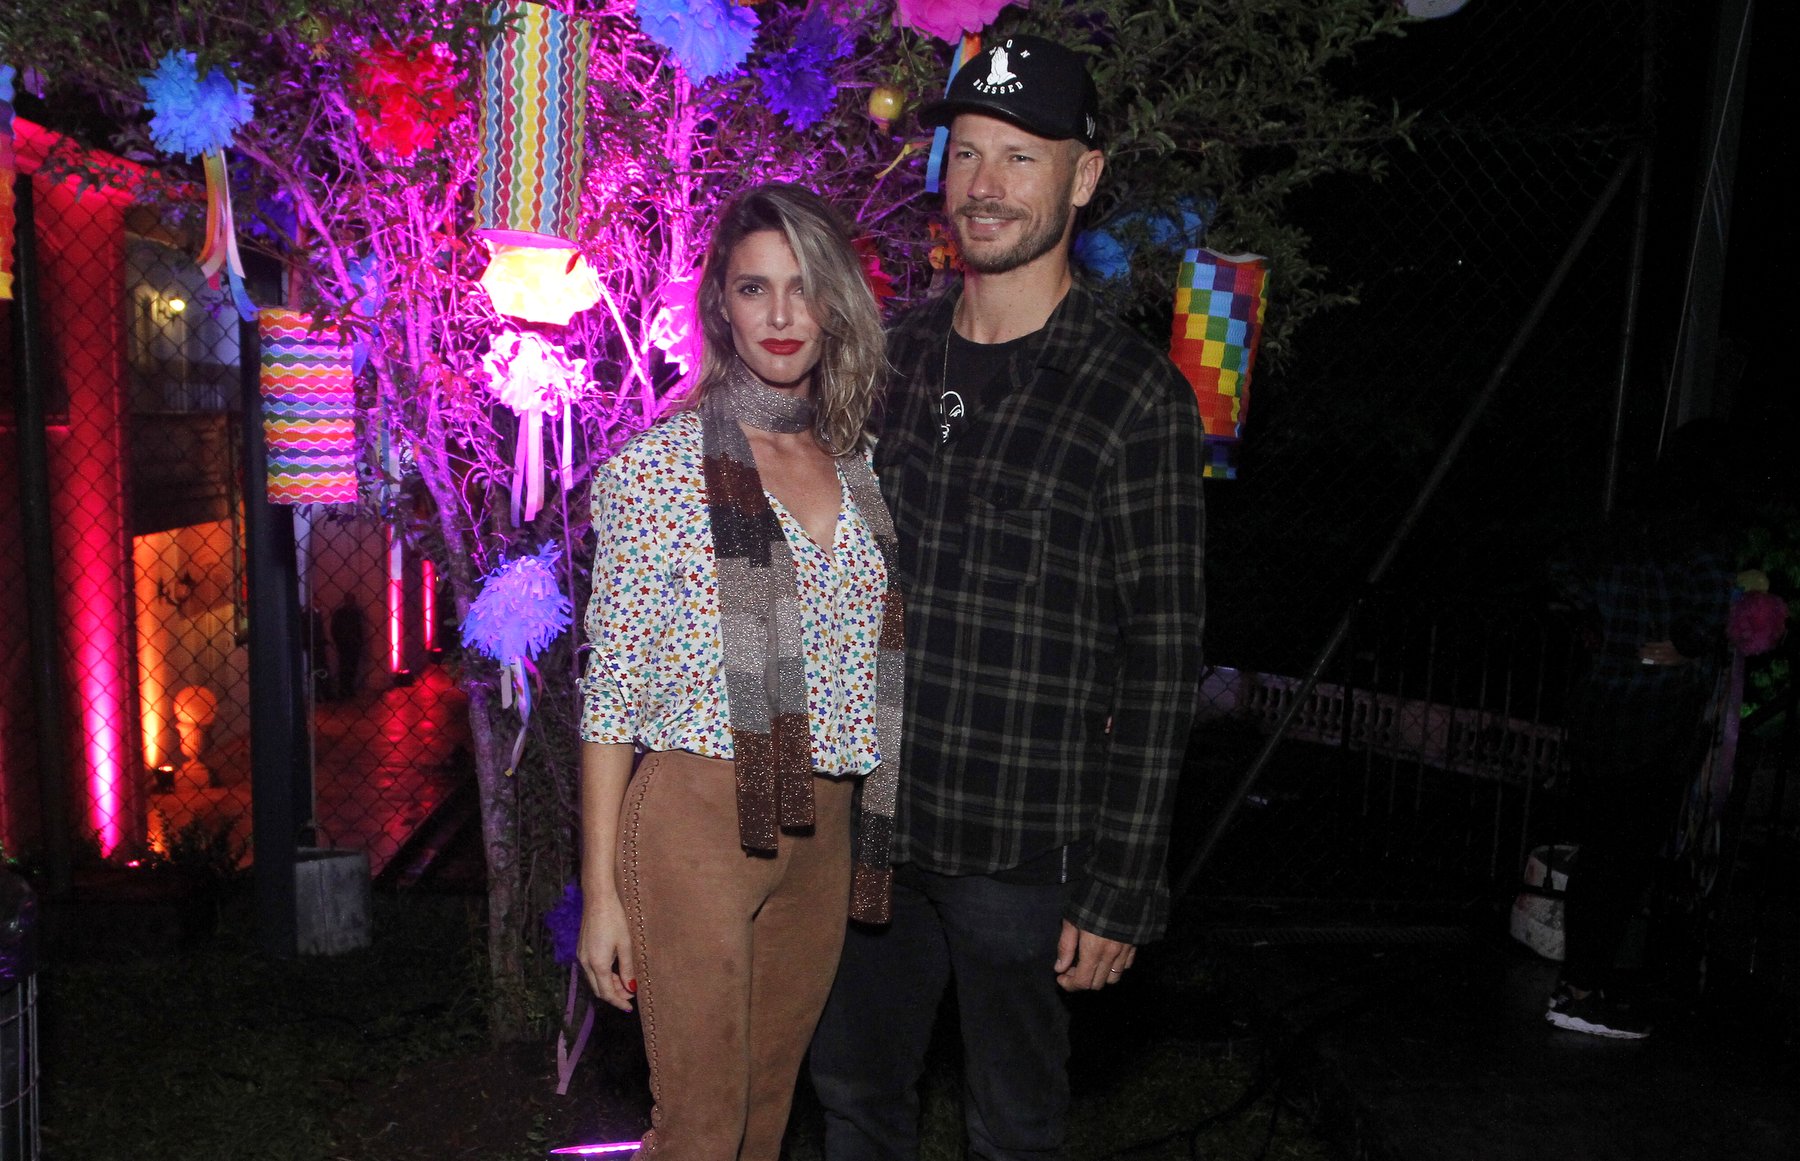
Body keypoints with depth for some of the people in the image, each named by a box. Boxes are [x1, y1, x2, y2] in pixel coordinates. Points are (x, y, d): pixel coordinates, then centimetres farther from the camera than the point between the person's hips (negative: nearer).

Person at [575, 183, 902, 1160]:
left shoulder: (863, 465, 7)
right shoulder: (656, 466, -8)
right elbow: (614, 691, -7)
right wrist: (601, 891, -7)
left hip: (826, 829, 5)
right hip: (698, 819, -5)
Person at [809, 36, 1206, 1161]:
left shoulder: (1136, 396, -11)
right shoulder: (890, 357, 5)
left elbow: (1161, 660, -11)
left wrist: (1120, 888, -12)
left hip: (1021, 852, -4)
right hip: (865, 825, 5)